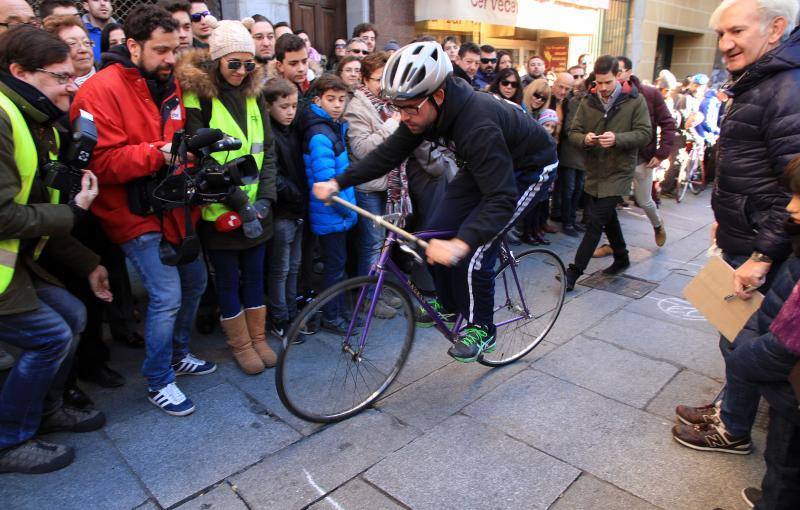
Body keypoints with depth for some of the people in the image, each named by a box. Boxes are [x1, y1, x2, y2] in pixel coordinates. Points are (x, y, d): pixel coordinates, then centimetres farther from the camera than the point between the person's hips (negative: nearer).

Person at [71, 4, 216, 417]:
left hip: (173, 207, 8)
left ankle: (177, 355, 38)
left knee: (194, 281, 16)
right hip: (135, 214, -8)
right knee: (167, 296, -10)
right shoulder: (101, 90, -14)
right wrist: (158, 153, -31)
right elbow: (101, 162, -21)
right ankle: (158, 382, 12)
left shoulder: (168, 85, 9)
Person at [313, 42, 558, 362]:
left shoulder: (477, 125, -40)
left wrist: (461, 244, -56)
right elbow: (390, 153, -6)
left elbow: (501, 198, -43)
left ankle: (481, 329, 5)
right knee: (437, 234, -1)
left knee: (473, 251, -18)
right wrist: (337, 183, -12)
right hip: (485, 165, 8)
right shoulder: (426, 109, -16)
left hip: (528, 169, -7)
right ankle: (448, 304, 24)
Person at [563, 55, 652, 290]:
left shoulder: (635, 100, -6)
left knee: (596, 222, -9)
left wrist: (617, 138, -26)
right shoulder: (588, 102, 4)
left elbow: (645, 133, -9)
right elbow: (573, 132, 3)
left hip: (618, 171, -5)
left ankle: (574, 271, -5)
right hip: (594, 171, 5)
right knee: (608, 217, 20)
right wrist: (584, 139, -20)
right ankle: (621, 258, 41)